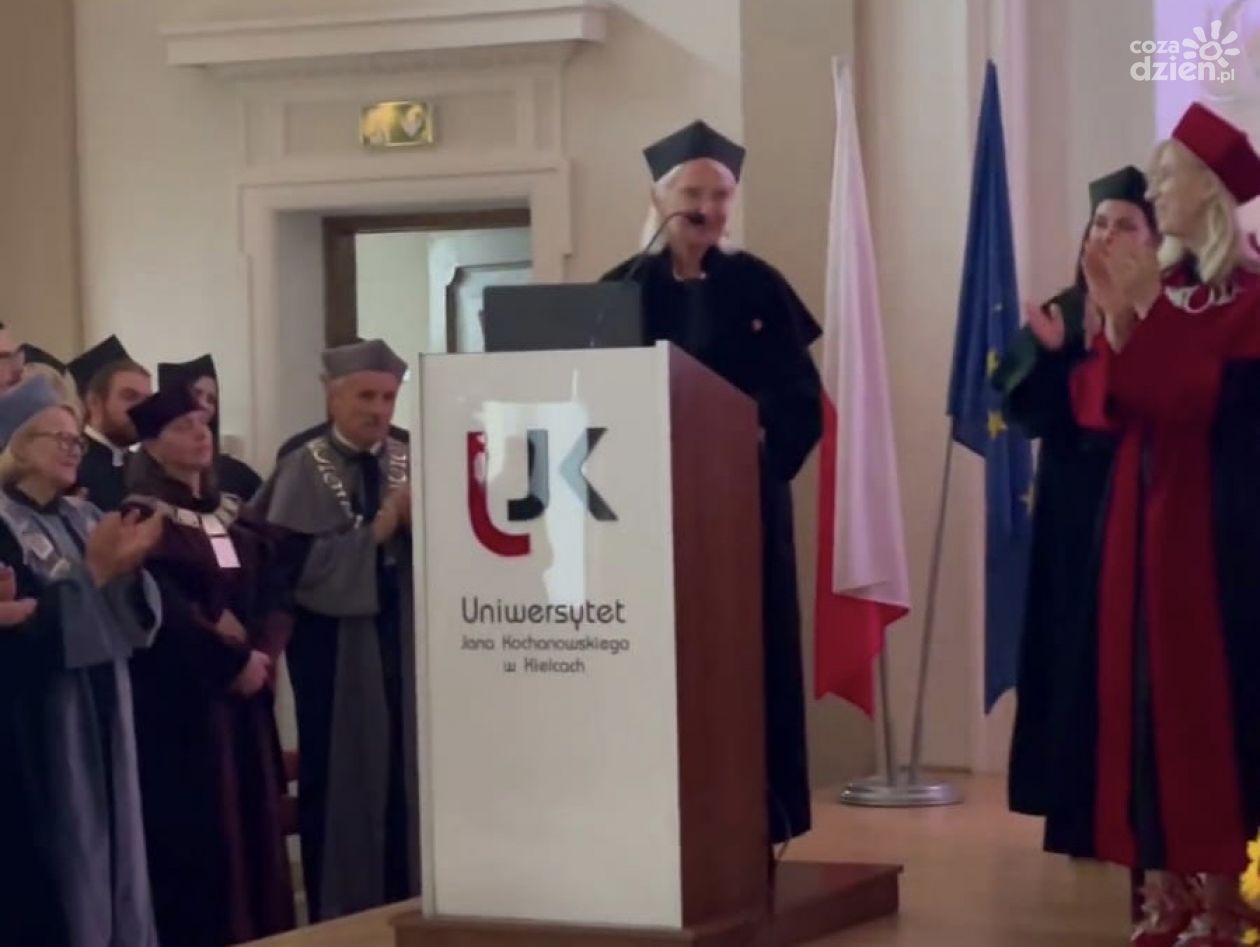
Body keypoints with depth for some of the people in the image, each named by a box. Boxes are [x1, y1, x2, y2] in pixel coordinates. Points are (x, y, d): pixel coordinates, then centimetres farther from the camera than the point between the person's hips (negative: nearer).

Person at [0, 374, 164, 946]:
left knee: (105, 847, 10)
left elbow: (135, 620, 8)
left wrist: (126, 570, -13)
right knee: (53, 862, -5)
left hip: (100, 718, 7)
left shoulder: (85, 517, 12)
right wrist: (93, 571, -24)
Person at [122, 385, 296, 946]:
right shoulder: (141, 519, -8)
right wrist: (232, 661, -13)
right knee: (197, 830, -7)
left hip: (246, 694, 7)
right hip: (179, 696, -7)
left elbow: (274, 591, 7)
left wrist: (264, 652, -10)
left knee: (252, 820, 7)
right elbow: (164, 610, -16)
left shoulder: (234, 516, 14)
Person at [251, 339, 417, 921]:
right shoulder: (305, 468, -5)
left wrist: (422, 523, -18)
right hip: (334, 641, -4)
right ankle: (342, 912, 10)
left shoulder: (407, 464, 7)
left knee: (404, 769, 6)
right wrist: (378, 529, -17)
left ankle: (403, 905, 16)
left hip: (401, 636, 4)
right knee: (344, 776, 1)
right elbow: (297, 563, -16)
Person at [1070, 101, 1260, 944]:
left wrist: (1151, 313, -20)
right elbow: (1103, 405, 6)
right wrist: (1115, 318, -8)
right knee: (1145, 691, 4)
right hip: (1144, 512, 7)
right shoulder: (1158, 284, 11)